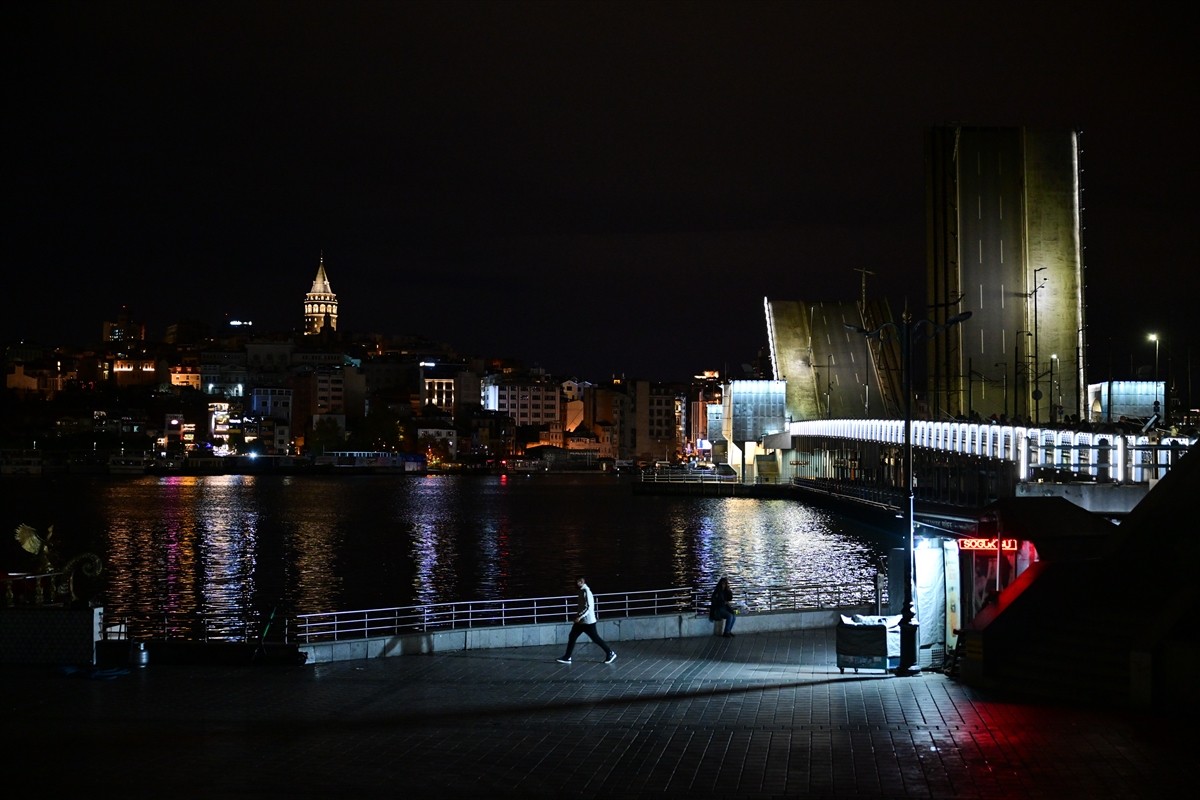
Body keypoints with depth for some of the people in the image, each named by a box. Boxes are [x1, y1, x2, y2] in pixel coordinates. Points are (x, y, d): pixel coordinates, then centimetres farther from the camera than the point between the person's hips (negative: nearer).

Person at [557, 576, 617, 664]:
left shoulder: (586, 591, -18)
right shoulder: (582, 591, 11)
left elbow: (589, 607, -24)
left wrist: (580, 617, -24)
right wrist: (578, 616, 18)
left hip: (588, 621, -9)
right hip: (581, 621, 9)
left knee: (596, 639, -1)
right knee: (572, 637, 6)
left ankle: (611, 653, 11)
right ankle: (567, 657, 10)